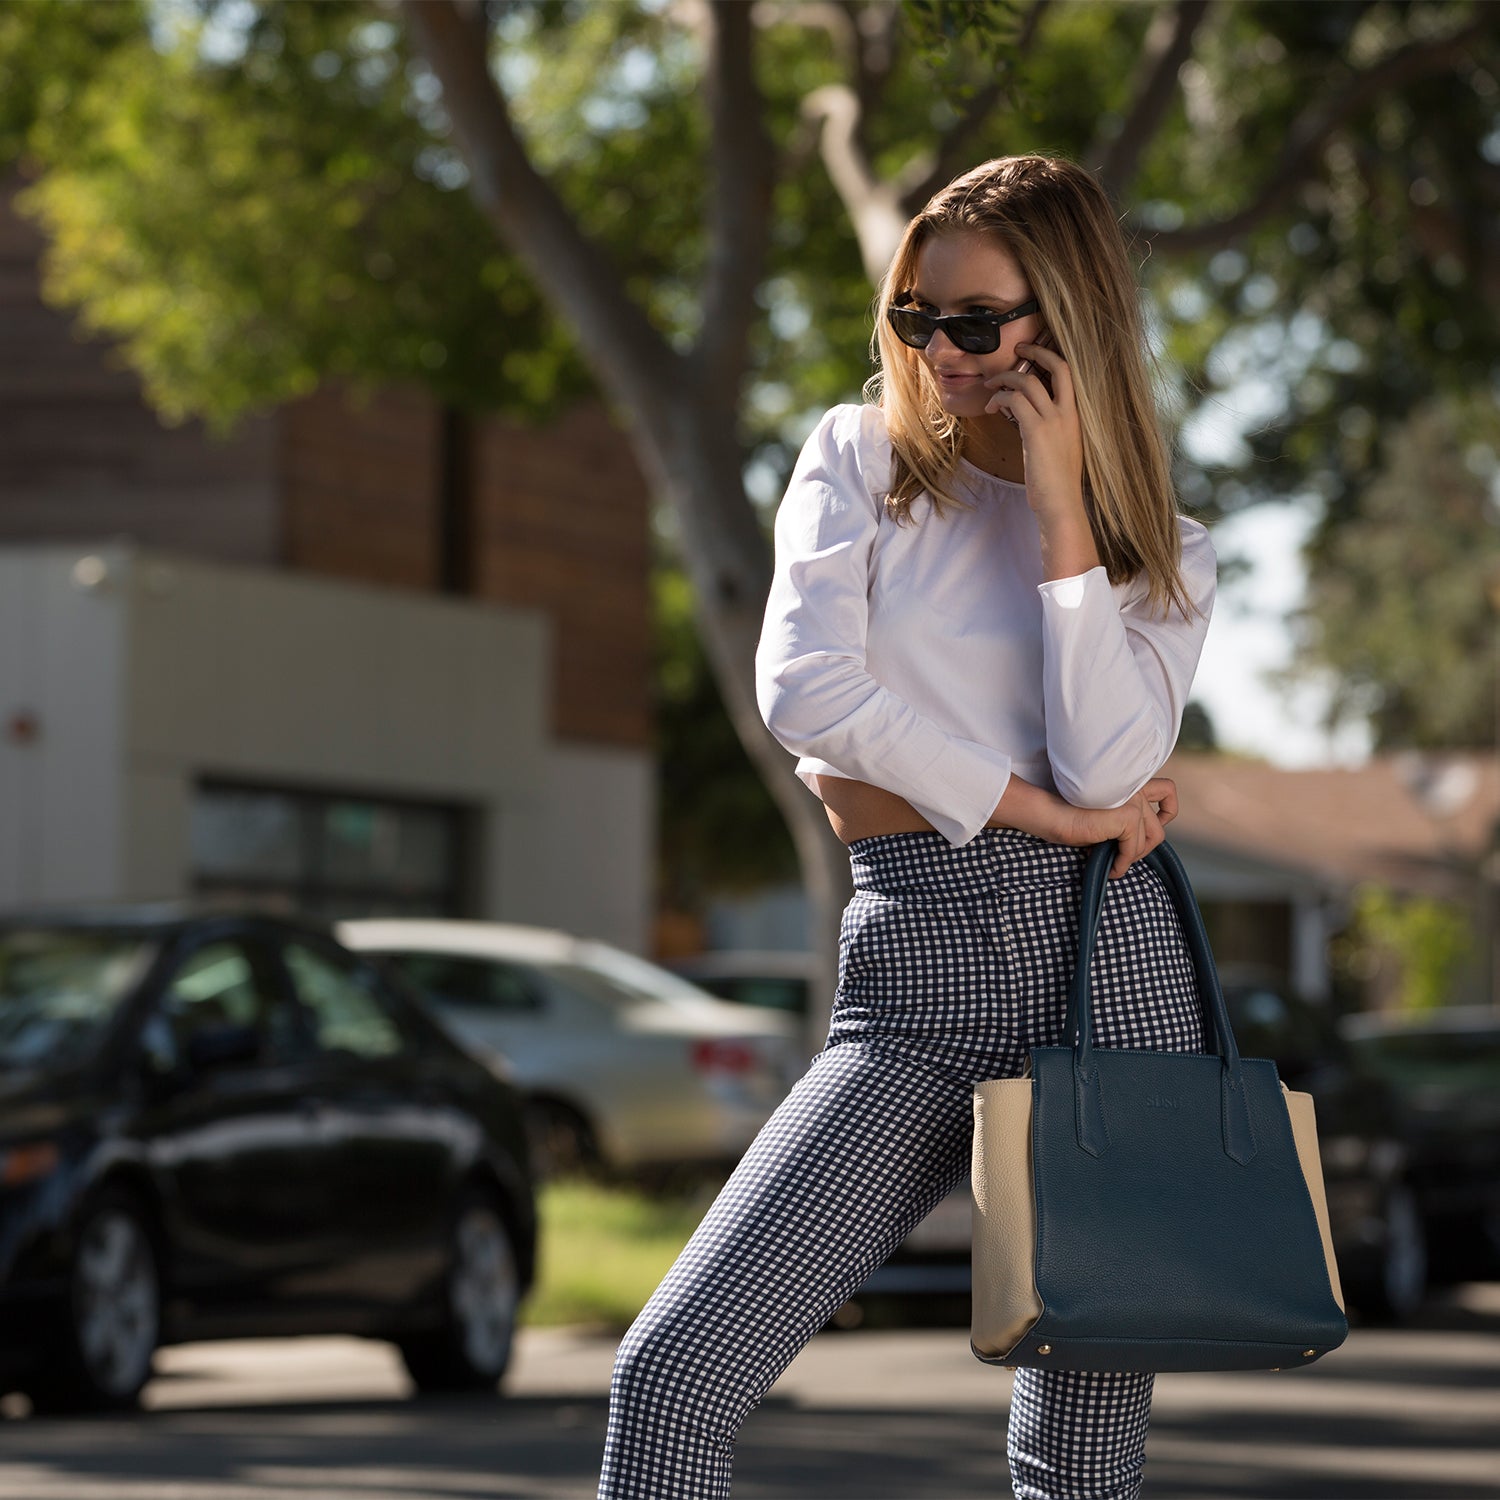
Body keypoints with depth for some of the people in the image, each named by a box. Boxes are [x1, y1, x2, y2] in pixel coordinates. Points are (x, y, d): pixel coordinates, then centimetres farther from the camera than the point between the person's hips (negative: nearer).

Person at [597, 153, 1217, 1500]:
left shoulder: (1164, 556, 12)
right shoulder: (860, 461, 11)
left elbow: (1106, 770, -8)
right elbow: (808, 694, -6)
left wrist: (1059, 505, -5)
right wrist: (1041, 811, -4)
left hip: (1106, 959, 0)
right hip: (915, 972, 0)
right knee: (673, 1370, -17)